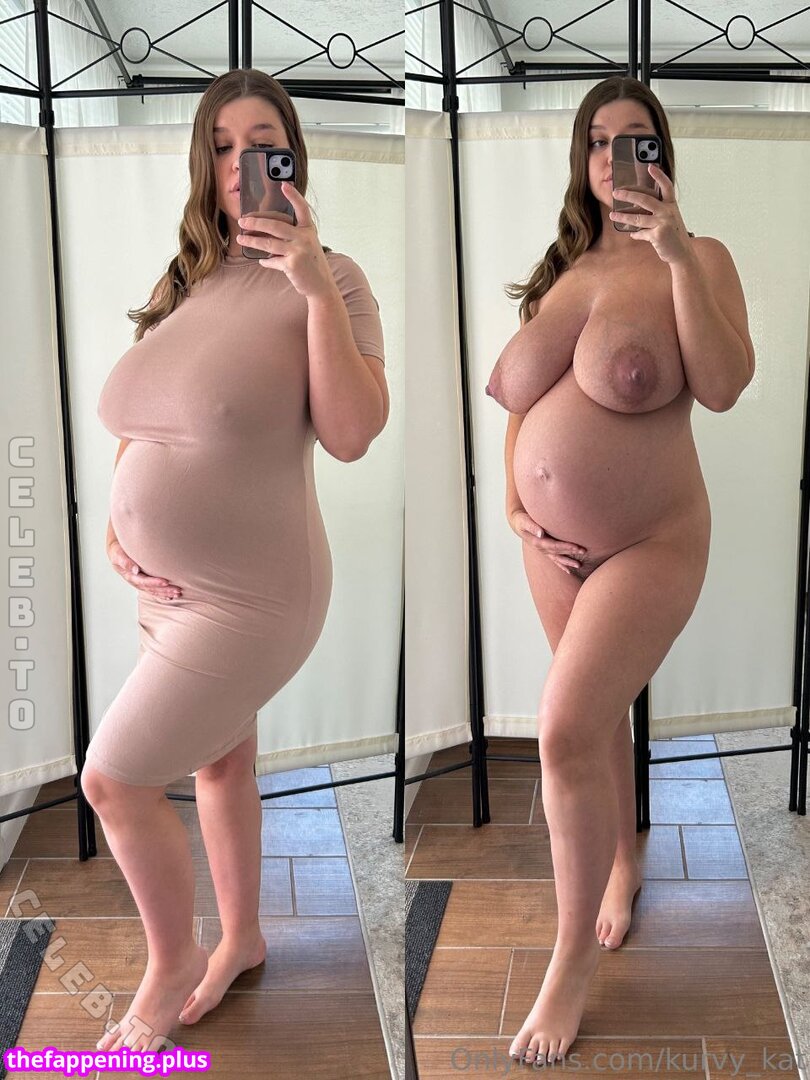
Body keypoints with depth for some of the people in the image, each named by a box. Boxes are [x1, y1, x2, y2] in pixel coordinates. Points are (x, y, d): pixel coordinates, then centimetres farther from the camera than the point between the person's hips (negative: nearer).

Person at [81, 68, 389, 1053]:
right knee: (215, 761, 20)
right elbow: (140, 427, 15)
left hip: (250, 598, -6)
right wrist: (116, 528, 1)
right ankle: (240, 938, 43)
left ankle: (171, 959, 21)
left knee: (112, 779, -5)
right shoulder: (183, 284, 5)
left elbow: (352, 436, -24)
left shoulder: (327, 279, -13)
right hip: (167, 591, 7)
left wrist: (316, 286, -29)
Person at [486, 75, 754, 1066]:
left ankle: (573, 957, 4)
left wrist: (679, 256, -26)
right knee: (600, 714, 18)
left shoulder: (698, 260, -7)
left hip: (649, 544, -5)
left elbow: (723, 387, -22)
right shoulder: (561, 268, 7)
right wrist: (513, 504, 3)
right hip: (554, 541, 5)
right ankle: (624, 864, 43)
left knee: (565, 731, -13)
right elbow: (516, 398, 14)